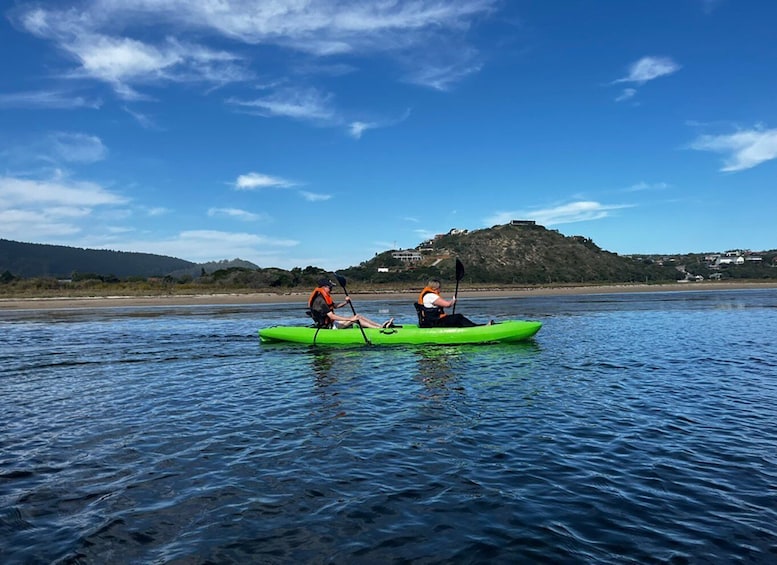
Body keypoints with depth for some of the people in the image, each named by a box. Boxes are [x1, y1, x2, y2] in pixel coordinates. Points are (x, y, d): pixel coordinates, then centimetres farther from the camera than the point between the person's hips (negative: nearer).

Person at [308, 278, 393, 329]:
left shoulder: (324, 298, 14)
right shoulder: (320, 300, -20)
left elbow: (335, 306, 24)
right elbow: (332, 316, -27)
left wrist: (345, 302, 2)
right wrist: (350, 319, -27)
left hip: (331, 323, 10)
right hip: (327, 327, -10)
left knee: (358, 316, 2)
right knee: (355, 319, -20)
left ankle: (381, 325, -4)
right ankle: (381, 329, -22)